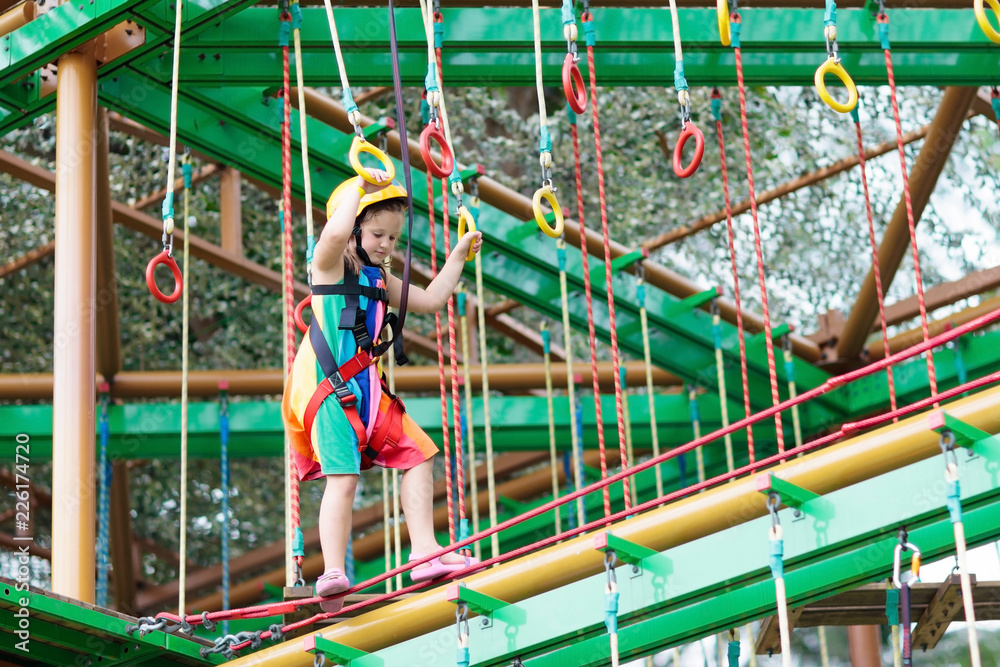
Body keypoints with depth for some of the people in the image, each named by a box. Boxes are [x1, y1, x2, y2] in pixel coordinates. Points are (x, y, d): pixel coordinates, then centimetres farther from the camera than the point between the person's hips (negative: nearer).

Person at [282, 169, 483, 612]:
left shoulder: (379, 279, 20)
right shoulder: (330, 264, -4)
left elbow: (430, 300, 23)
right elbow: (335, 232, -28)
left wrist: (458, 255, 23)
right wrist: (360, 187, -18)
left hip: (365, 388, 8)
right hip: (327, 386, -8)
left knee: (418, 455, 6)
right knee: (343, 474, -19)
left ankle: (424, 551, 7)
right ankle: (333, 571, -21)